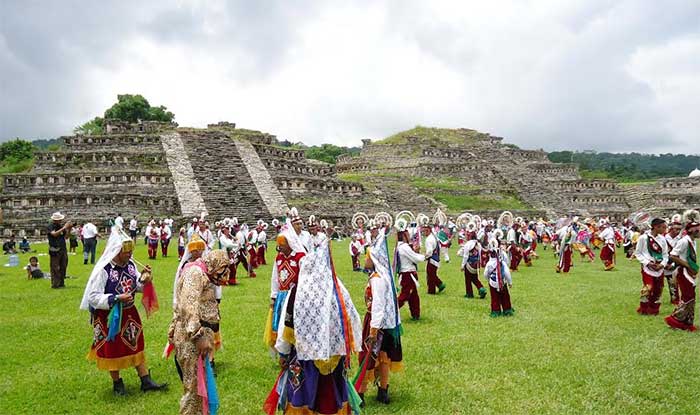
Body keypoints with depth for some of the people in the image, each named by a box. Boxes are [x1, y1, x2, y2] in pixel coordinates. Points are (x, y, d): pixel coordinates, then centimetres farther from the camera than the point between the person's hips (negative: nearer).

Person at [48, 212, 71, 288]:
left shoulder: (61, 225, 10)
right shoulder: (51, 226, -5)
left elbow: (66, 237, 12)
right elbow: (54, 234, -23)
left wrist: (69, 229, -3)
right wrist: (64, 227, -24)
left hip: (63, 249, 6)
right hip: (55, 250, -6)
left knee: (63, 267, 8)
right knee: (55, 268, -4)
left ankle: (61, 283, 17)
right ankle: (55, 284, 0)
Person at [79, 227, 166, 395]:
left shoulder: (130, 264, -3)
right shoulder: (103, 270, -22)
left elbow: (138, 287, 9)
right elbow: (93, 297, -21)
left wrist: (144, 277, -12)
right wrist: (117, 298, -27)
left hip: (129, 313, 6)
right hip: (110, 316, -5)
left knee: (136, 346, 12)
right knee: (112, 350, 11)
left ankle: (146, 381, 20)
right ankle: (117, 383, 29)